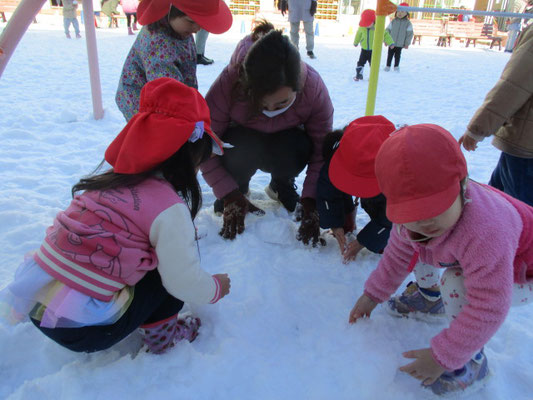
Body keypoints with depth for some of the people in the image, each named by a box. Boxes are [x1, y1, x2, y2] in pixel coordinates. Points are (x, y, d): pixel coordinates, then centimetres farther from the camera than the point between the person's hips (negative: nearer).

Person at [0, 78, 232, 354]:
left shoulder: (112, 180, 5)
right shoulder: (168, 208, -16)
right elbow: (184, 282, -14)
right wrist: (215, 288, 9)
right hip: (83, 332, -7)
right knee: (184, 251, 2)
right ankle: (160, 334, 14)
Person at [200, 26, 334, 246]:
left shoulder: (314, 89, -29)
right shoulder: (229, 83, -33)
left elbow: (321, 151, -23)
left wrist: (310, 201, -30)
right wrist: (230, 195, -30)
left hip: (285, 141, 1)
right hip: (242, 140, -1)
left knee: (299, 147, -34)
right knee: (239, 150, -37)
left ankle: (281, 184, 1)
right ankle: (239, 186, -1)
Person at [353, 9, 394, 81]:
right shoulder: (362, 28, -7)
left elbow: (386, 35, -10)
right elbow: (358, 35, 14)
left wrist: (391, 43, -15)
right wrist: (356, 42, 30)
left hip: (374, 50, -2)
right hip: (364, 49, 2)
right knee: (361, 62, 3)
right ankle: (358, 75, 14)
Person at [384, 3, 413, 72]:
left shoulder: (408, 23, -4)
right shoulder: (393, 21, -2)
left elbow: (410, 34, -1)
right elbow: (388, 30, 4)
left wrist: (407, 43, -3)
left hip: (400, 44, -1)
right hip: (391, 43, 1)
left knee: (397, 55, 9)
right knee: (390, 55, 7)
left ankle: (396, 66, 21)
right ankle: (388, 66, 17)